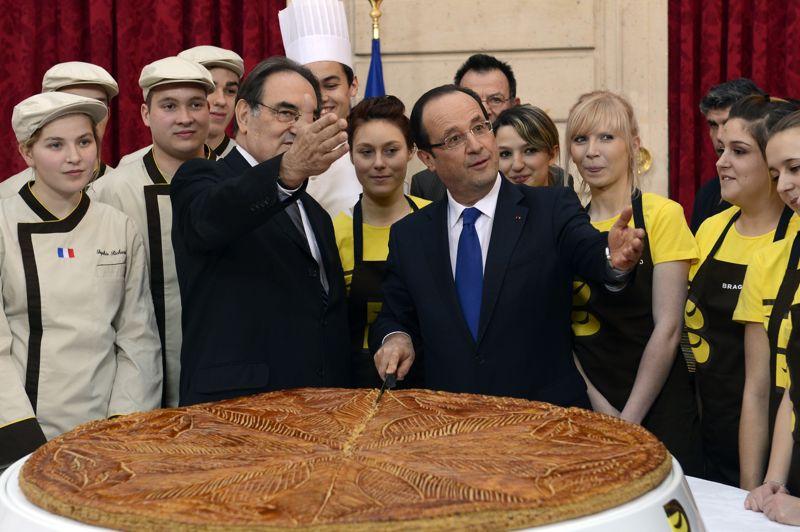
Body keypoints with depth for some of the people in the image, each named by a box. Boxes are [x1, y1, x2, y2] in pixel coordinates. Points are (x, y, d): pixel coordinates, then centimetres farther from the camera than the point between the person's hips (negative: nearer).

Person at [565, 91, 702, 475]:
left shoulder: (662, 215, -7)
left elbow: (667, 328, -11)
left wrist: (628, 419, -13)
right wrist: (598, 405, -8)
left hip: (656, 410, -3)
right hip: (584, 409, 4)